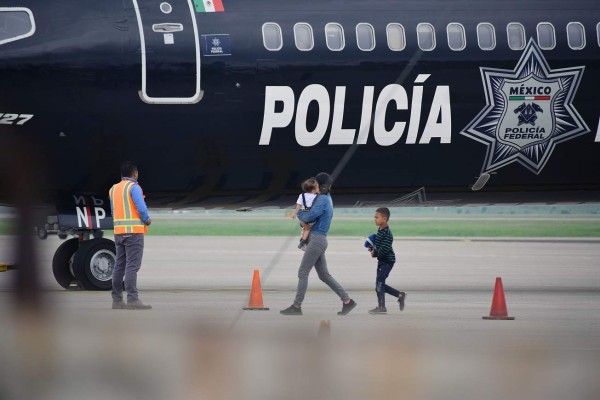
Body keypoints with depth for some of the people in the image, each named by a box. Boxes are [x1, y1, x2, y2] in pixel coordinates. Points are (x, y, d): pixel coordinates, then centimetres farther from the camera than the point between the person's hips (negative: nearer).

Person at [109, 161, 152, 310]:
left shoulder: (113, 189, 14)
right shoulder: (134, 187, -8)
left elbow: (113, 212, 16)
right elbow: (141, 208, -15)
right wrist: (147, 220, 0)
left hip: (119, 231, 7)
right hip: (134, 231, -7)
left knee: (119, 266, 9)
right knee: (132, 266, -10)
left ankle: (117, 300, 8)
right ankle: (132, 300, -16)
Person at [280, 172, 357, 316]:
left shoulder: (322, 200, -14)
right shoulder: (327, 198, 15)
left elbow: (309, 217, -19)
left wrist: (299, 214, 1)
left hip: (317, 240, -10)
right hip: (319, 240, 10)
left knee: (303, 273, -6)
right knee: (324, 275, 12)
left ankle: (296, 307, -4)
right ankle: (347, 301, 10)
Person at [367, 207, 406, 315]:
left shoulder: (387, 233, -20)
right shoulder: (380, 230, 10)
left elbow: (385, 248, -27)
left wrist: (375, 253, -15)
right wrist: (372, 248, 5)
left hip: (387, 260, -10)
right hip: (382, 261, 10)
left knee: (379, 282, -10)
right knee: (380, 284, 13)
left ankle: (381, 307, -5)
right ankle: (400, 295, 24)